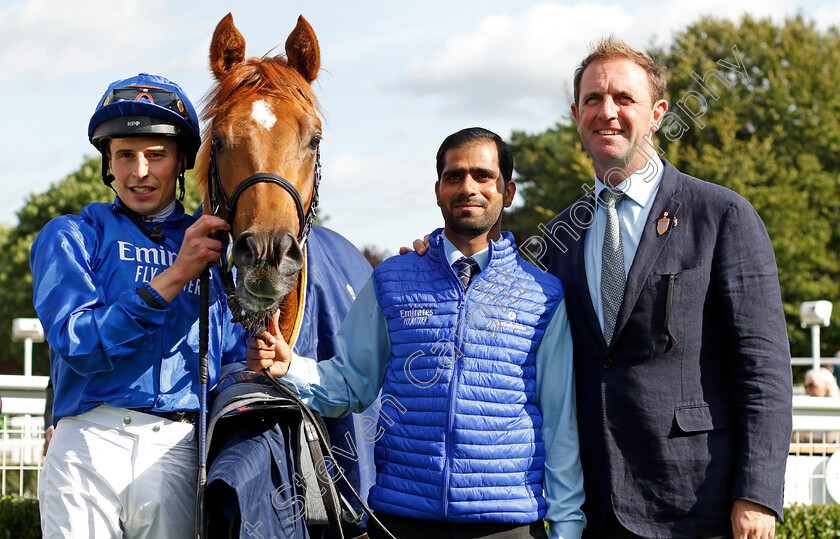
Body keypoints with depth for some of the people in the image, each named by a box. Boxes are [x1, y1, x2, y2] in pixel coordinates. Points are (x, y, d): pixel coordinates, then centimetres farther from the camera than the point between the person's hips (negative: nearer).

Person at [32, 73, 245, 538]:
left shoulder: (215, 249, 17)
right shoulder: (71, 237, 7)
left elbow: (235, 362, 16)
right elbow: (78, 344, -8)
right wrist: (175, 275, -12)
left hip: (179, 453, 2)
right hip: (89, 447, -2)